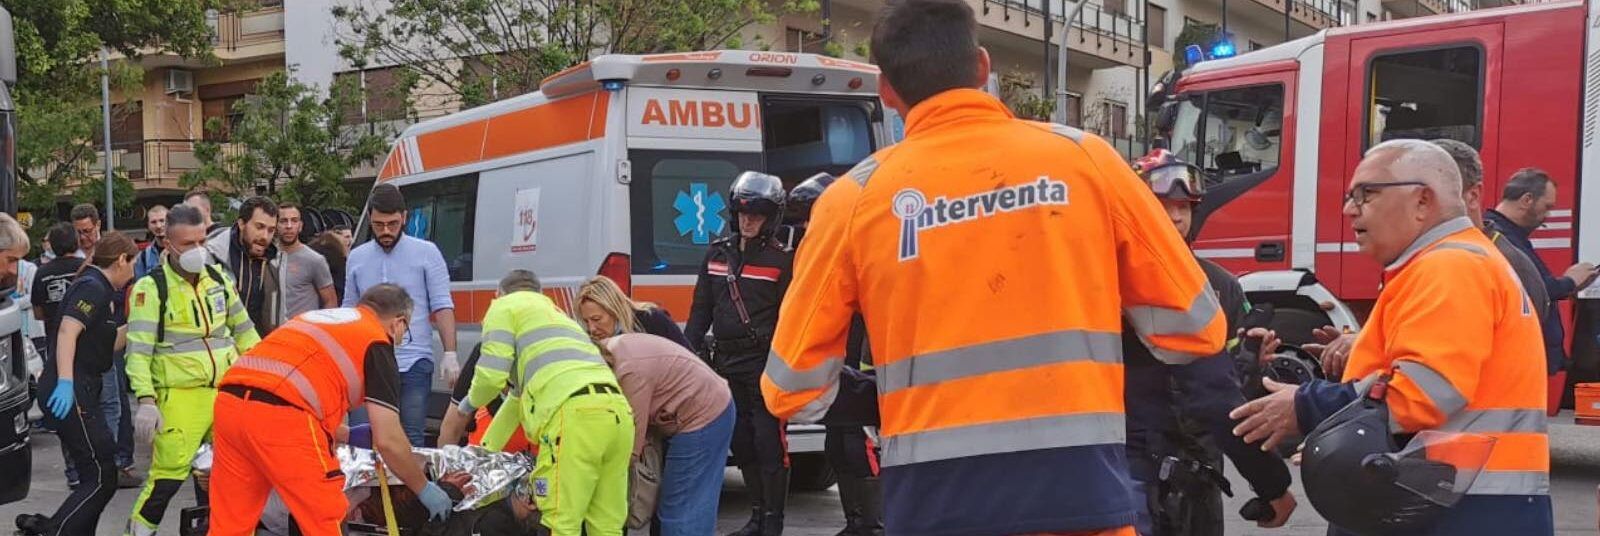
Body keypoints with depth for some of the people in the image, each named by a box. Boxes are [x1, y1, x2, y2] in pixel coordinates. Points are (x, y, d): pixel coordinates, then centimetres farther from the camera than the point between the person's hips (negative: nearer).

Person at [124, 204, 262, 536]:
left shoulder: (219, 278, 11)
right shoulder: (151, 288, -6)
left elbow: (243, 330, 20)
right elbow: (139, 350, -11)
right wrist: (146, 401, -20)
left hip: (228, 391, 5)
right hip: (180, 396, -5)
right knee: (169, 474, -9)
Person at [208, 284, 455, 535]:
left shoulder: (318, 318, 30)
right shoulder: (377, 343, 9)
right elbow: (388, 440, 4)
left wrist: (348, 435, 43)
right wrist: (425, 489, 17)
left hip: (230, 402, 8)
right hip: (280, 416, -8)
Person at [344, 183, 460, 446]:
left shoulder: (426, 253, 1)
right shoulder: (356, 258, 10)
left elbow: (442, 307, -2)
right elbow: (349, 312, 17)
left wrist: (450, 354, -11)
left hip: (413, 363, -3)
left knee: (411, 439, 0)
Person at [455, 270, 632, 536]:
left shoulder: (505, 306, 18)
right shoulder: (554, 312, 41)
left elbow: (493, 374, 3)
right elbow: (520, 393, 44)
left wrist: (471, 402, 26)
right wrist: (485, 451, 48)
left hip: (575, 413, -8)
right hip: (617, 411, 8)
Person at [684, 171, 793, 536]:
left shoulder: (782, 259, -4)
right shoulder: (717, 253, 12)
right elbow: (702, 308, 17)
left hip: (765, 364, -6)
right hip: (727, 362, 6)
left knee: (769, 444, -5)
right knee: (742, 443, 12)